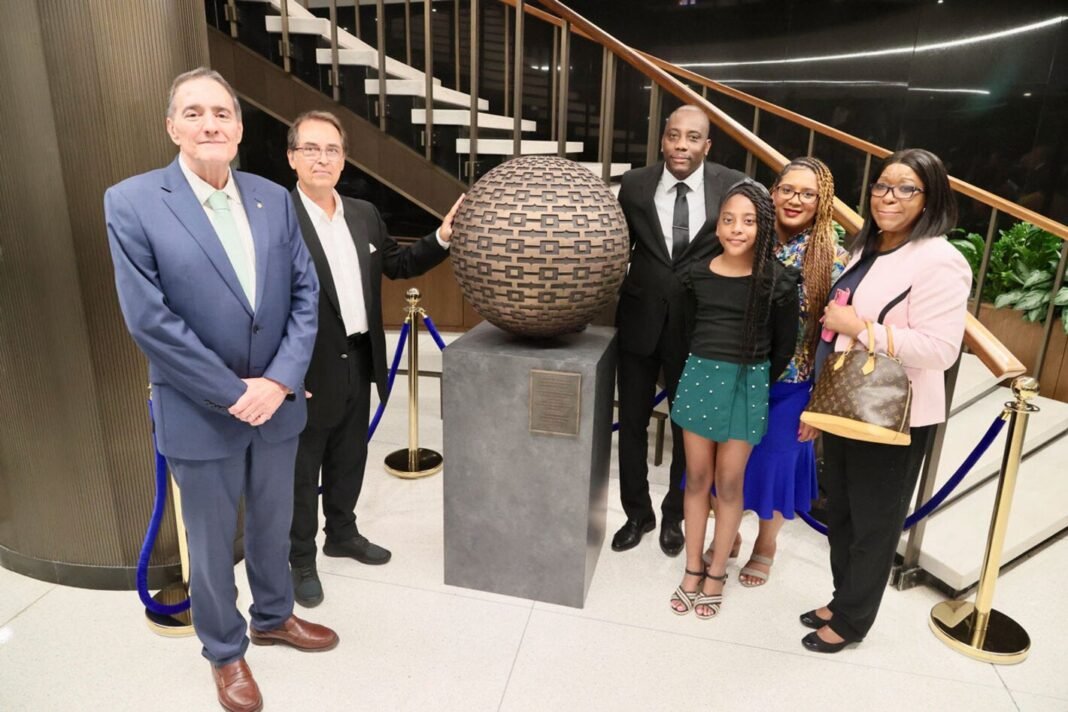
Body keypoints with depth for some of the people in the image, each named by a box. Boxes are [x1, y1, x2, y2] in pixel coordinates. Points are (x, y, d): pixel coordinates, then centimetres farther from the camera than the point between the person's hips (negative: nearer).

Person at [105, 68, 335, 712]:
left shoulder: (274, 199, 2)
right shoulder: (131, 203, -11)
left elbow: (306, 293, 0)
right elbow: (149, 319, -15)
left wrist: (279, 380, -11)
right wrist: (233, 395, -16)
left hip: (277, 402, 4)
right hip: (201, 413, -3)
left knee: (273, 524, 21)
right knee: (212, 543, 15)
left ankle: (274, 616, 46)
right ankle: (225, 651, 38)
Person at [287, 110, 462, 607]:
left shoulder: (364, 214, 6)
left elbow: (397, 265, 18)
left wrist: (443, 238, 5)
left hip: (358, 362, 7)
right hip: (309, 370, -6)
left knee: (349, 460, 22)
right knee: (302, 470, 11)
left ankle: (343, 534, 44)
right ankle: (301, 560, 30)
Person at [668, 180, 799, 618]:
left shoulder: (778, 280, -8)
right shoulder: (698, 274, 0)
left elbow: (786, 344, 1)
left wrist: (759, 382, 6)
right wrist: (704, 371, 9)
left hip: (748, 385, -2)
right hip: (700, 377, 3)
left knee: (728, 483, 7)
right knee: (697, 478, 11)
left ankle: (716, 571, 25)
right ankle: (692, 568, 25)